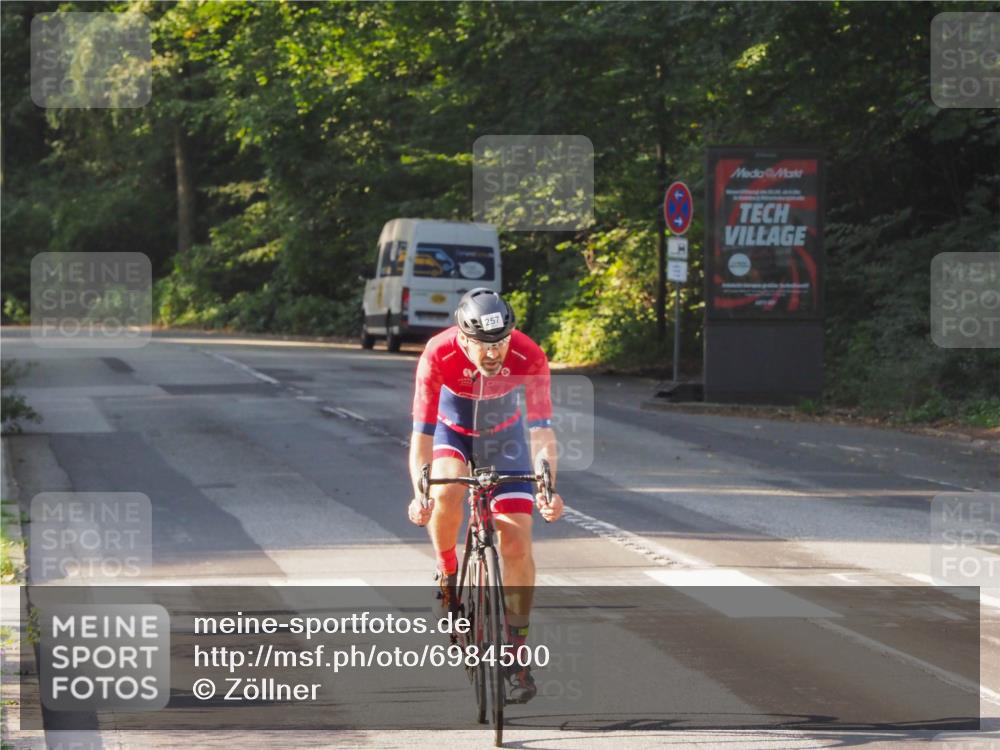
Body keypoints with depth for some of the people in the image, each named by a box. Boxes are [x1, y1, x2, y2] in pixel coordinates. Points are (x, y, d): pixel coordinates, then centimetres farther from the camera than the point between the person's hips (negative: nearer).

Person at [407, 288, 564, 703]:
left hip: (503, 435, 1)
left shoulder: (529, 358, -32)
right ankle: (447, 572, -5)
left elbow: (541, 429, -31)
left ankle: (517, 650, 2)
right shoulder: (438, 355, -34)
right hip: (450, 430, -1)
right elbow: (422, 433, -33)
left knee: (517, 542, -10)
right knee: (446, 494, -34)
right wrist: (419, 494, -47)